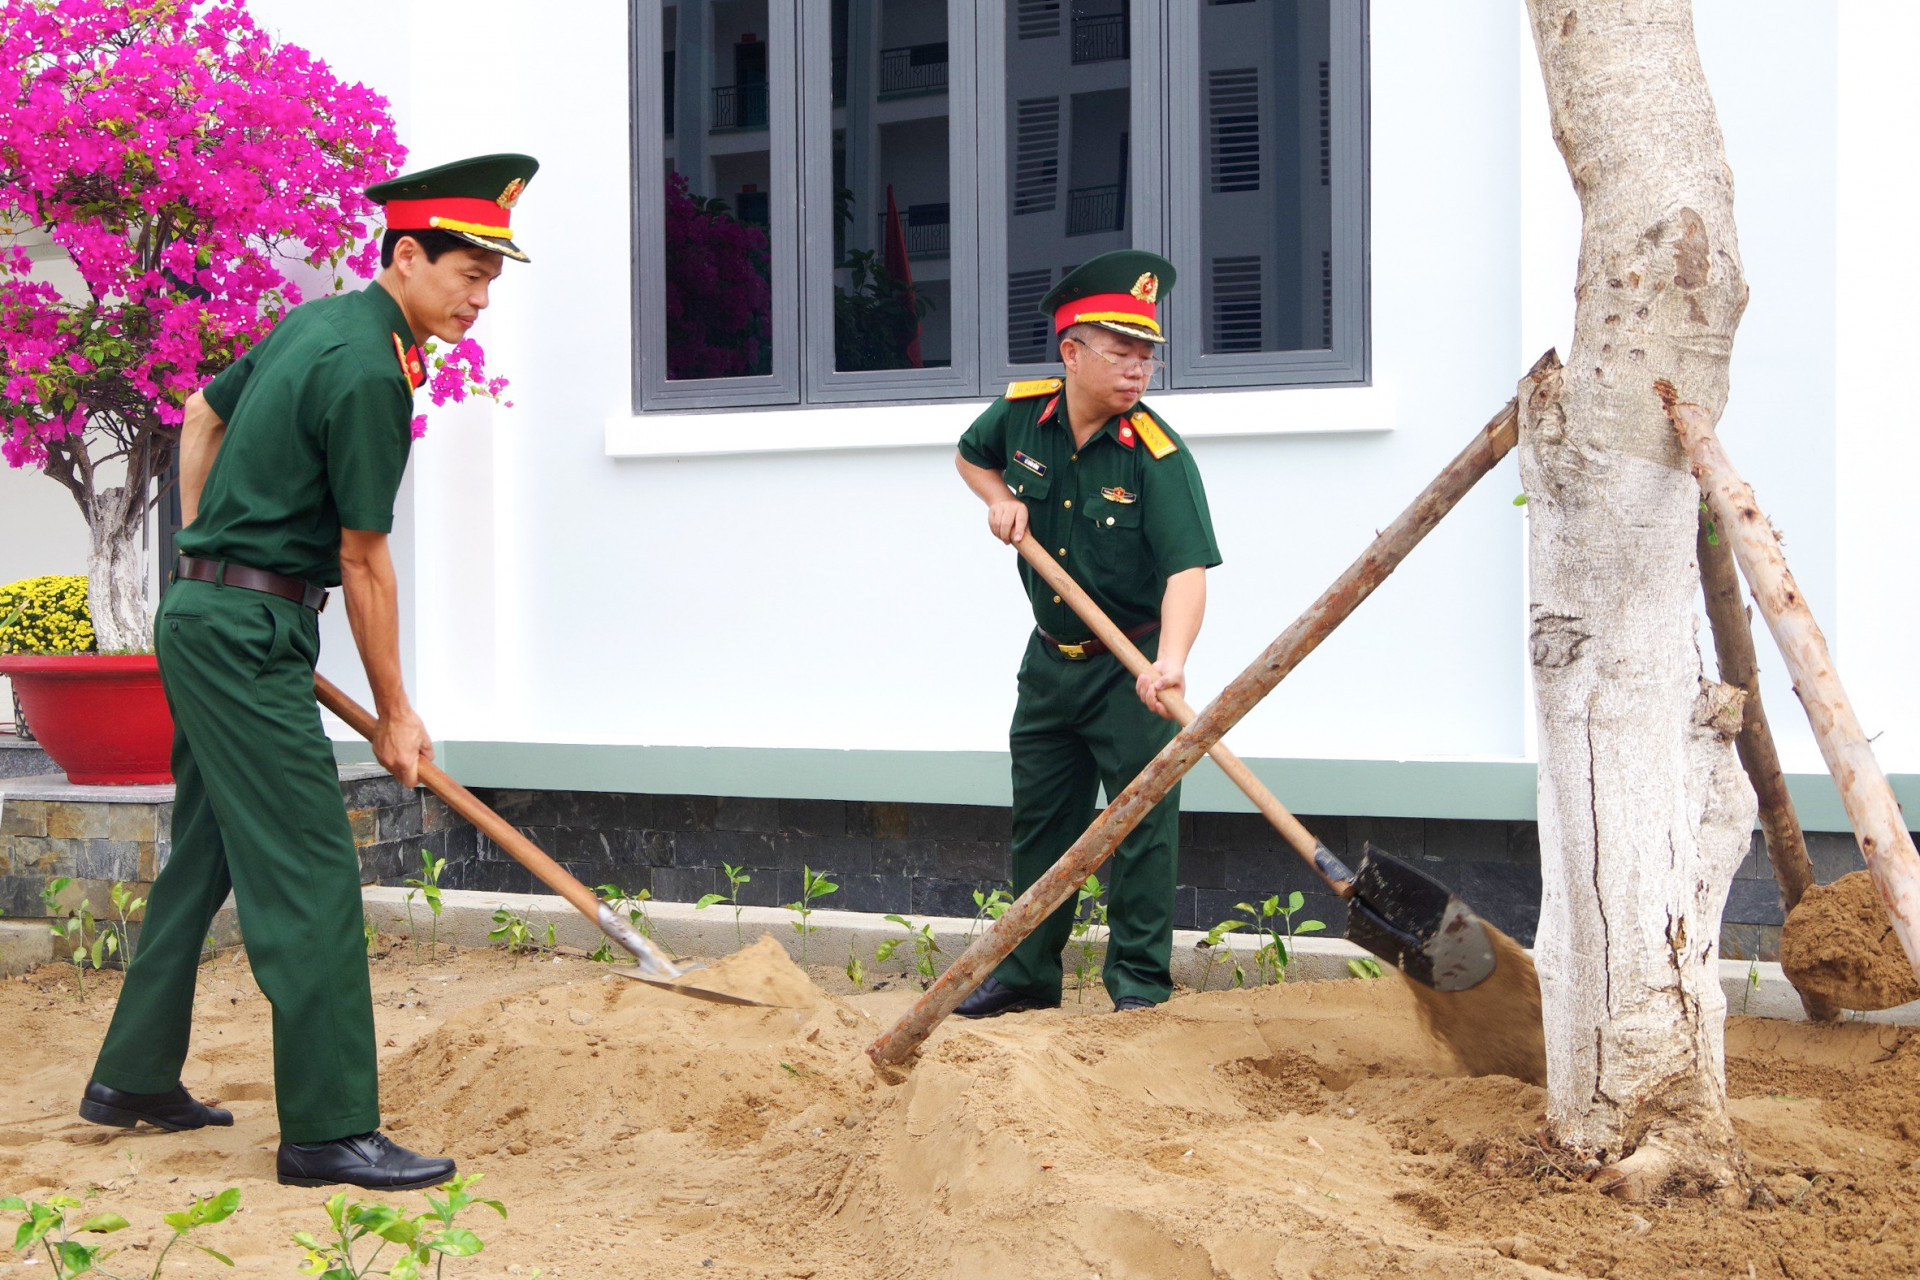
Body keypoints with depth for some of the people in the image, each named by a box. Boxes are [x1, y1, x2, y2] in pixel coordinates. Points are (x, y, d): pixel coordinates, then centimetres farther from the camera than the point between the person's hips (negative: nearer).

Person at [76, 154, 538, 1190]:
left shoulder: (314, 324, 10)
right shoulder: (371, 372, -19)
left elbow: (204, 414, 25)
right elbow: (363, 563, -14)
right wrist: (394, 714, -4)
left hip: (200, 616, 10)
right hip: (249, 638, -10)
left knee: (205, 855, 17)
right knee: (309, 879, -9)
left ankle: (135, 1079, 26)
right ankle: (328, 1131, -7)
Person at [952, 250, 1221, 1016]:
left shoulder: (1158, 456, -22)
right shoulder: (1020, 414, -6)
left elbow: (1187, 569, -32)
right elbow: (970, 455, 19)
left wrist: (1170, 661, -49)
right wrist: (1000, 500, -4)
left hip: (1131, 665, -5)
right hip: (1051, 658, 5)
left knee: (1141, 819, -4)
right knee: (1039, 820, 14)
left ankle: (1140, 983, 8)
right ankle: (1027, 973, 27)